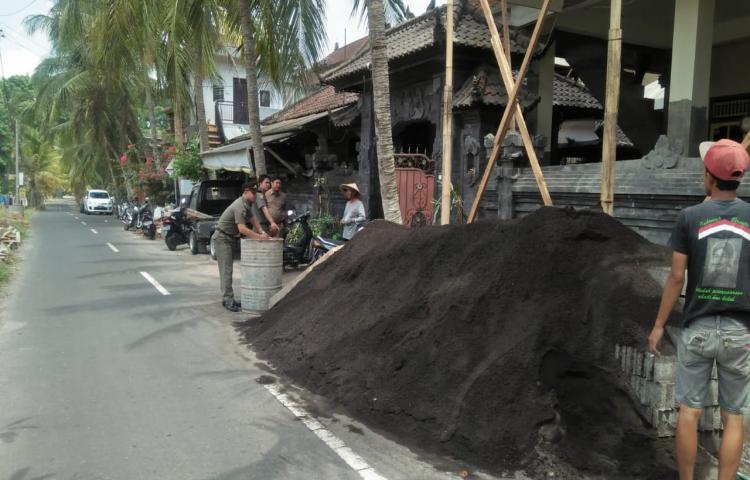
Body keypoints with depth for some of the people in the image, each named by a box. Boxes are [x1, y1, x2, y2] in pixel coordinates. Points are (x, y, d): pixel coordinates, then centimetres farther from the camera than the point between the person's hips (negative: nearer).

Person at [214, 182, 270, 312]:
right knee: (226, 270, -11)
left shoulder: (247, 204, 5)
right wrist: (259, 237, -32)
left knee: (228, 269, 11)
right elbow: (242, 229, -35)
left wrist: (261, 231, -3)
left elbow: (252, 218, 12)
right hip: (222, 239, -10)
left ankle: (228, 299, 15)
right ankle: (227, 300, -11)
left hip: (232, 238, 10)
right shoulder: (240, 207, -27)